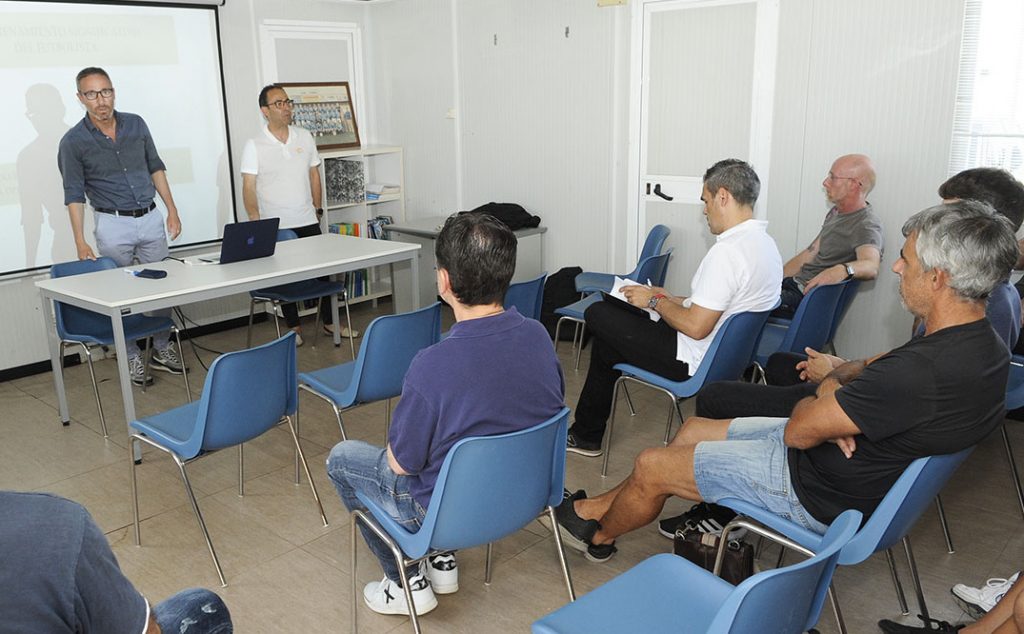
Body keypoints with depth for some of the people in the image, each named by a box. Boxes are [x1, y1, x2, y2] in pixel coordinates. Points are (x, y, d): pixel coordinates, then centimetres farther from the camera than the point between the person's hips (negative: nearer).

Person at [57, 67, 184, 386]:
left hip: (151, 219, 4)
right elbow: (74, 194, -6)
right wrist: (80, 242, -12)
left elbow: (156, 168, 11)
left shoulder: (136, 124, 3)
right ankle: (132, 356, 18)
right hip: (113, 224, -3)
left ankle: (162, 349, 23)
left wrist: (172, 210, 7)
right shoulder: (73, 141, -7)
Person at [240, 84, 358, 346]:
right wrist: (255, 221, -15)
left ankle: (330, 322, 18)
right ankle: (294, 327, 18)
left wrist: (317, 208, 9)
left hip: (307, 222, 3)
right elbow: (249, 187, -8)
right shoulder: (254, 145, -6)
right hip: (275, 226, -3)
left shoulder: (304, 137, 6)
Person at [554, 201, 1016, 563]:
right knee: (692, 430, 19)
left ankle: (599, 534, 33)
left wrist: (815, 404, -3)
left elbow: (799, 431, -27)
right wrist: (835, 379, -13)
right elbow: (876, 366, 10)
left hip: (820, 493, -10)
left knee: (651, 467, 2)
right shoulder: (984, 344, -4)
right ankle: (602, 504, 34)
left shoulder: (920, 372, -36)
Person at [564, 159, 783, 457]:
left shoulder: (727, 251, -26)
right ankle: (587, 434, 26)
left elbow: (696, 327, -26)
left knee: (598, 315, 3)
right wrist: (673, 300, 15)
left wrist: (655, 301, -9)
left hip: (696, 363, -10)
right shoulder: (766, 243, 6)